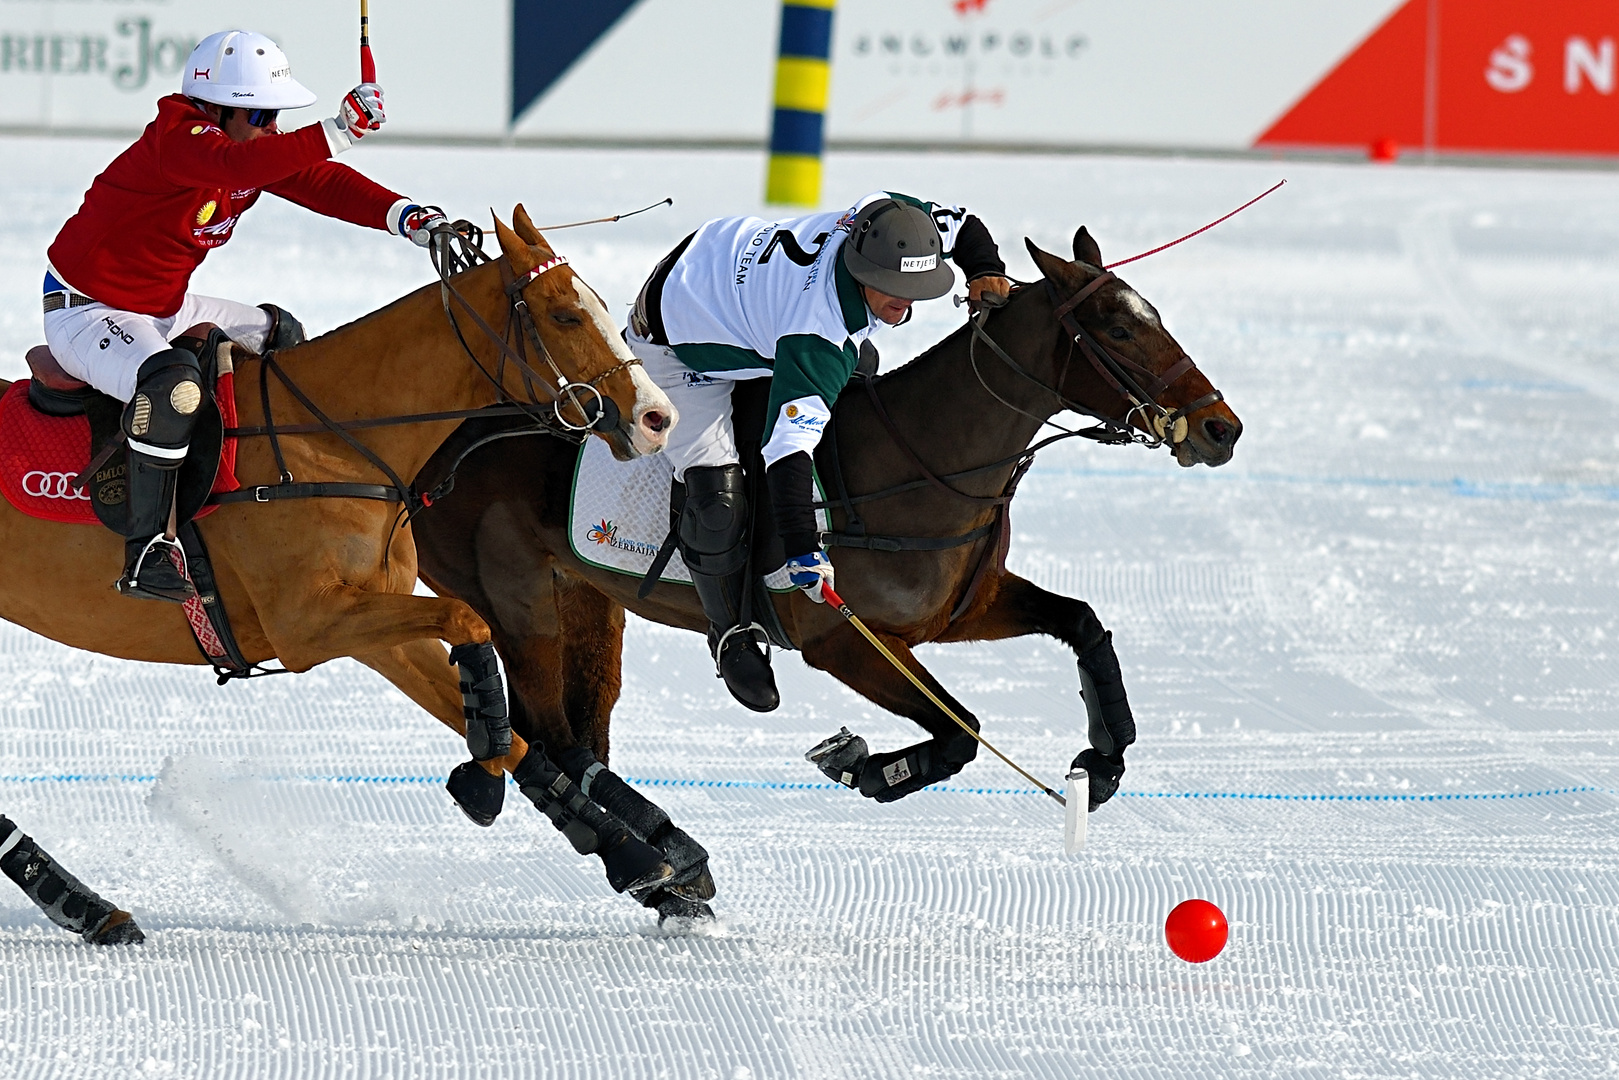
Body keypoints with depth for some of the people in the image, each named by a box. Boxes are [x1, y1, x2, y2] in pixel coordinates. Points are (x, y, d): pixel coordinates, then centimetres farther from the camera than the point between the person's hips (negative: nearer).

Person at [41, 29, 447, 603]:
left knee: (278, 336, 22)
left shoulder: (258, 147, 1)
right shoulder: (176, 140, -27)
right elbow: (235, 165, -48)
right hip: (85, 313, -11)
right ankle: (145, 555, -36)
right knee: (174, 380, -38)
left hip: (162, 308, 11)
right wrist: (336, 133, -54)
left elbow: (320, 184, -5)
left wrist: (403, 215, -21)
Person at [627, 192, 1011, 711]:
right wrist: (803, 551, -55)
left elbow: (962, 224, -2)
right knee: (719, 498, -17)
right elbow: (789, 447, -47)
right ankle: (731, 631, 7)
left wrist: (987, 274, -21)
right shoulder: (818, 341, -42)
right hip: (679, 351, -8)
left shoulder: (881, 217, -24)